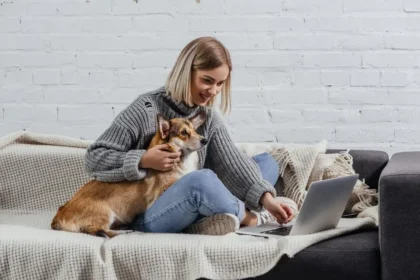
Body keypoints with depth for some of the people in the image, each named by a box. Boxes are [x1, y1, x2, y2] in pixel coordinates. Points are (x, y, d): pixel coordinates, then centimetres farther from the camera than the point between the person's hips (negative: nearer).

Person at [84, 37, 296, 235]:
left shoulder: (209, 118, 7)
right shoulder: (146, 110, -11)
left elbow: (233, 162, -6)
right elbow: (94, 158, -11)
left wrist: (265, 197, -21)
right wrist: (143, 160, -24)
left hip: (196, 208, 7)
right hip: (148, 217, -7)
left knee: (267, 161, 2)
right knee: (201, 179, -38)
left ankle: (226, 216, -25)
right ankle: (252, 218, -10)